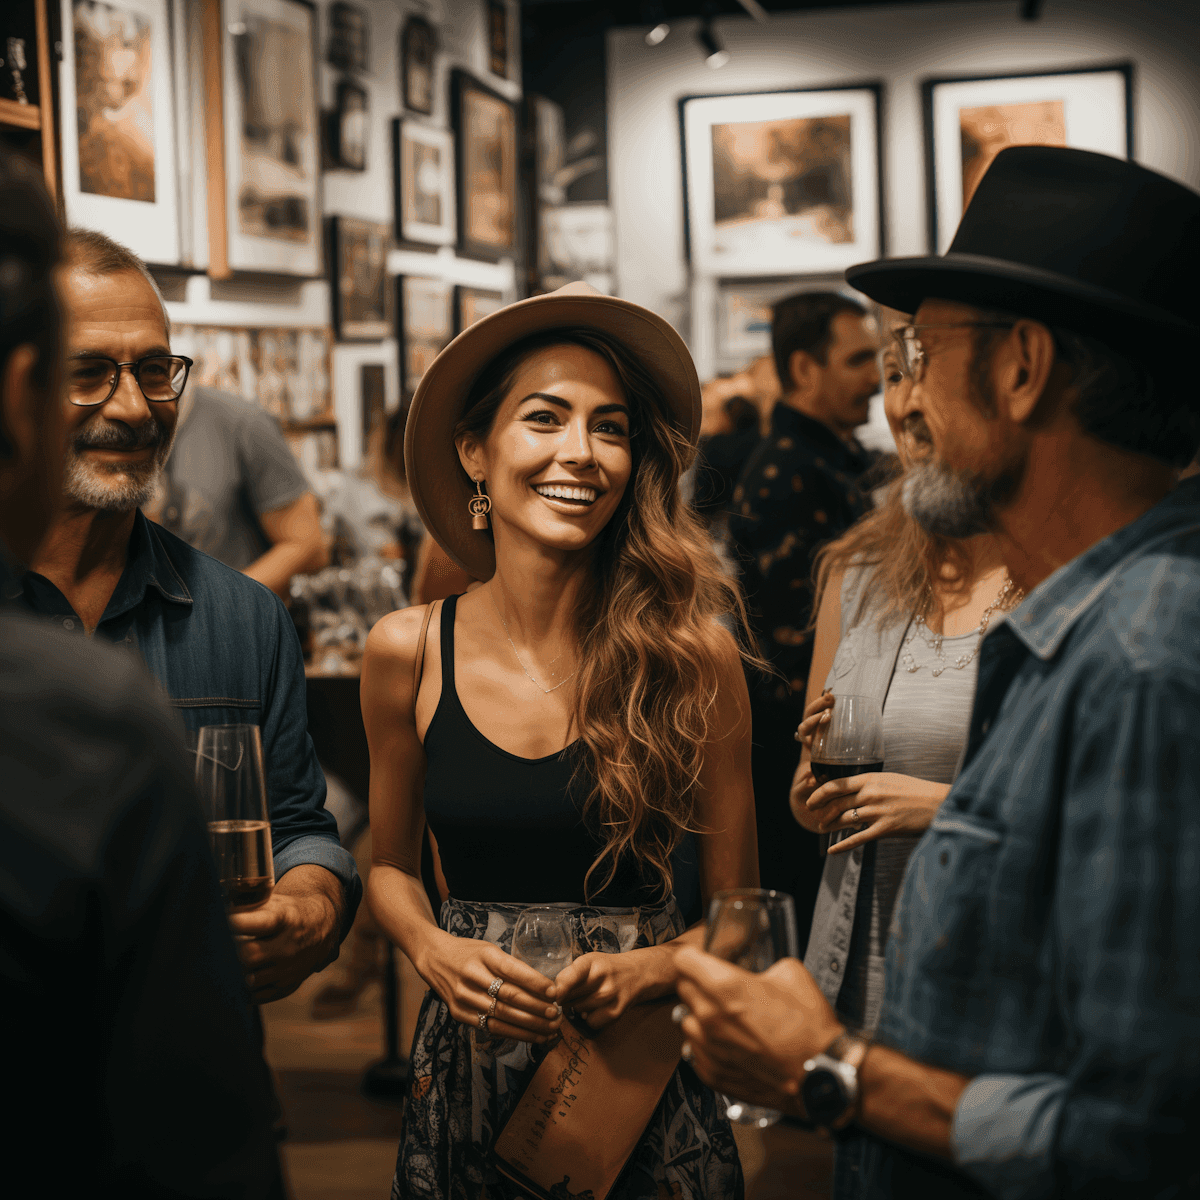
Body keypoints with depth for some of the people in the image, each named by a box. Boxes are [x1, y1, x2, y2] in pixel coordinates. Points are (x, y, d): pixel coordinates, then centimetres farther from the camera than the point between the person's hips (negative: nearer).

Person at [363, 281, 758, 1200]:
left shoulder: (693, 657, -10)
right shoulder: (406, 653, -6)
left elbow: (735, 907, 0)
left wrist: (645, 970, -17)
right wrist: (435, 951, -9)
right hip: (465, 1073, 2)